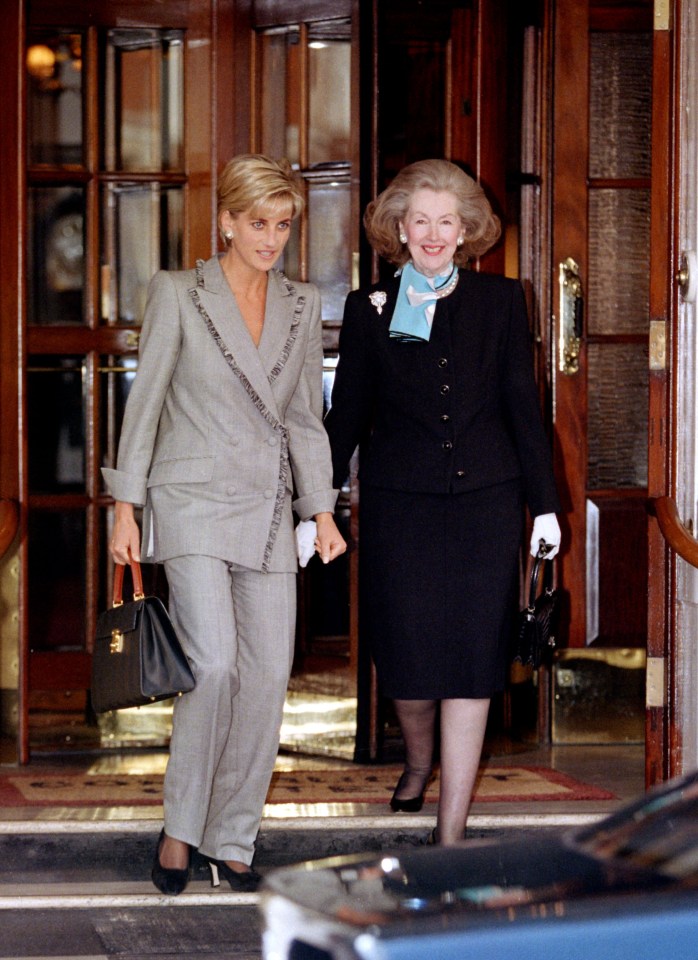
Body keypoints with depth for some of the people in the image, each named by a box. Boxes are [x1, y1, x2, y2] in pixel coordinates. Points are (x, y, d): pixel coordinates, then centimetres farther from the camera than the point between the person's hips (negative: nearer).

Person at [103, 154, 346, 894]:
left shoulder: (302, 306, 11)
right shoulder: (177, 294, -2)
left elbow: (305, 417, 15)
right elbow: (144, 403, 0)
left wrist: (321, 512, 7)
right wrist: (125, 507, -3)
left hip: (268, 511, 5)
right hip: (193, 500, -5)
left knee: (267, 679, 0)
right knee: (214, 663, -19)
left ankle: (231, 841, 12)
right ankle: (179, 828, -3)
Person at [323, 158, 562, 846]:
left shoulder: (500, 301, 6)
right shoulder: (369, 310, 5)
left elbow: (522, 404, 8)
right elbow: (345, 417, 8)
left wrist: (544, 503, 6)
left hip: (484, 504, 0)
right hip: (399, 505, 0)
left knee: (470, 661, -2)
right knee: (407, 659, 1)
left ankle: (450, 834, 2)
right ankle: (418, 759, 36)